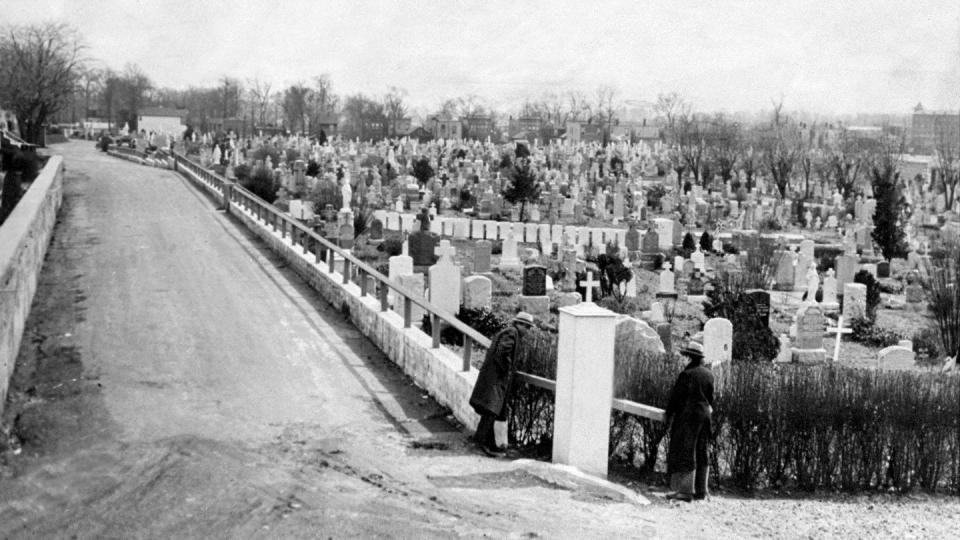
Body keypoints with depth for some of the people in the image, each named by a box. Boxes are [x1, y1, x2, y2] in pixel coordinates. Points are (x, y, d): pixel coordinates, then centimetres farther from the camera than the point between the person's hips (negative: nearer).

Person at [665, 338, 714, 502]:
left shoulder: (687, 374, -15)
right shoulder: (708, 374, 7)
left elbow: (676, 396, -12)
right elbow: (710, 397, 13)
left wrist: (669, 415, -4)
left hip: (688, 416, -8)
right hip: (705, 415, 8)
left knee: (684, 452, -4)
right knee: (701, 453, 13)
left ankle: (685, 490, -5)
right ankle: (700, 490, 17)